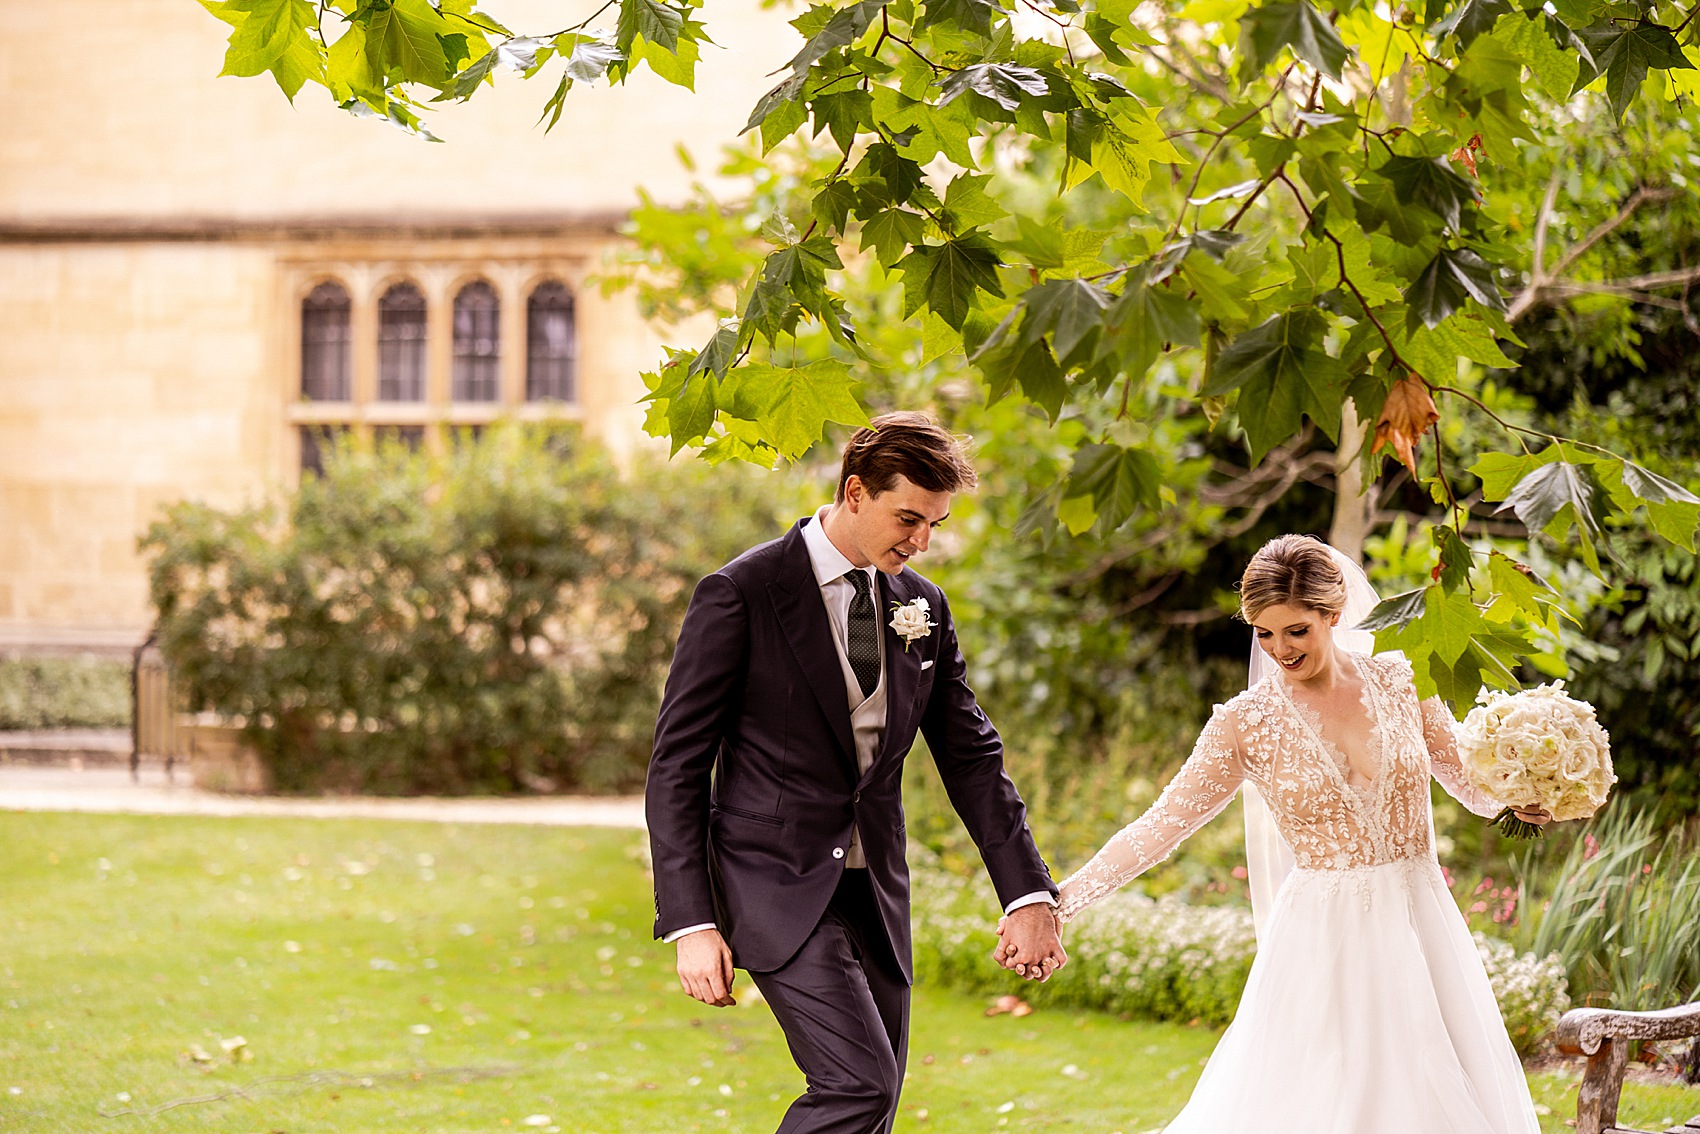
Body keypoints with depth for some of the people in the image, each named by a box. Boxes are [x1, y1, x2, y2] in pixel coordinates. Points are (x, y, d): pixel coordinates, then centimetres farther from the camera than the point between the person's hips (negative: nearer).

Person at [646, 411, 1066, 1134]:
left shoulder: (922, 607, 8)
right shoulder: (741, 595, -10)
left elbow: (969, 754, 13)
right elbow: (676, 767, -9)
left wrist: (1029, 894, 3)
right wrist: (692, 925, -15)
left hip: (875, 887, 6)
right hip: (778, 884, -6)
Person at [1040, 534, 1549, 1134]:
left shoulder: (1399, 681, 1)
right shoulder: (1246, 722, -4)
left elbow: (1475, 783, 9)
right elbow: (1161, 824, -7)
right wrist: (1059, 901, -16)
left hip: (1418, 925, 2)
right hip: (1323, 943, -2)